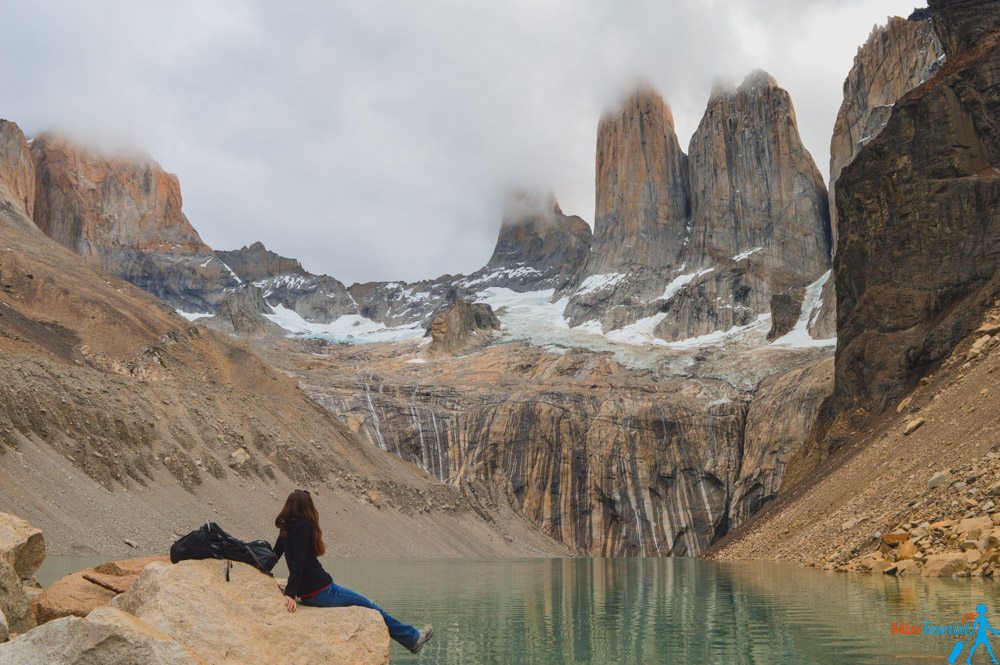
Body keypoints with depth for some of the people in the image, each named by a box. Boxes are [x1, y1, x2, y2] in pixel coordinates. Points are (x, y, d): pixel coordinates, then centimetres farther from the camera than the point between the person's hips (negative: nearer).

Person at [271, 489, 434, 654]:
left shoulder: (286, 528, 9)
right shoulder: (304, 525, -16)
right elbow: (298, 562, -23)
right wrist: (290, 594, -27)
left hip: (306, 594, 9)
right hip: (320, 591, -9)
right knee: (367, 605, 6)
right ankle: (412, 638, 18)